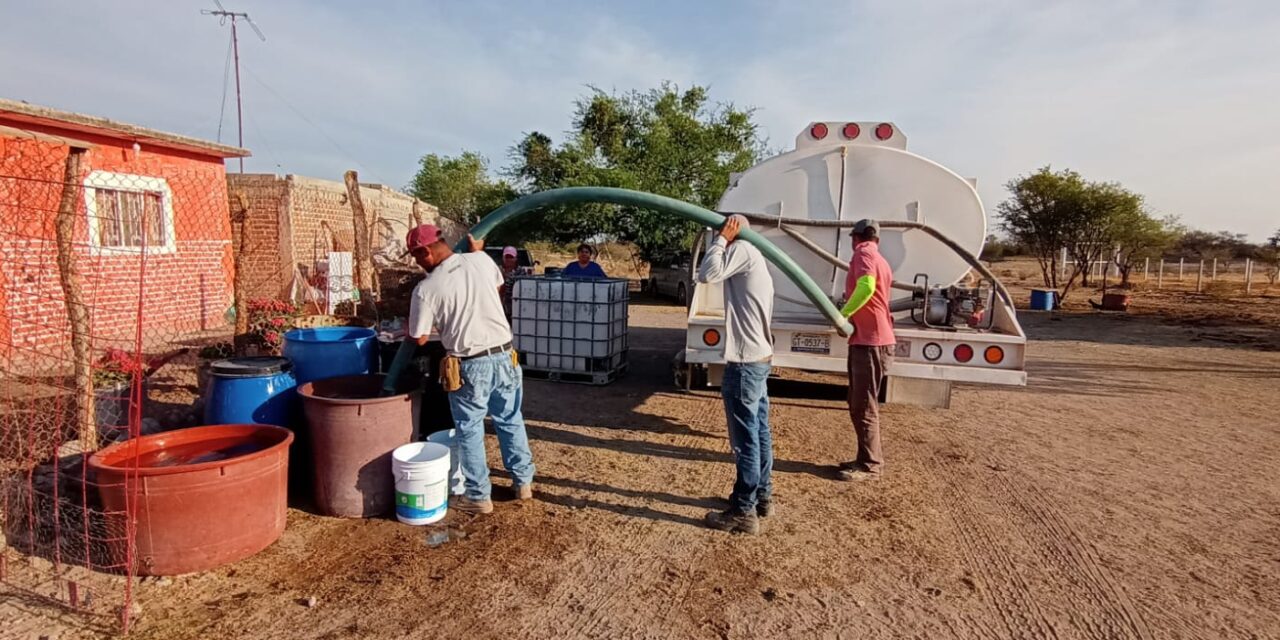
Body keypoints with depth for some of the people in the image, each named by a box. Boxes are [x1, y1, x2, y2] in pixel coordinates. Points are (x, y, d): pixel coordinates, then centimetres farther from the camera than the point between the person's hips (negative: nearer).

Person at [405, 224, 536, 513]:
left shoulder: (426, 288, -13)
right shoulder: (480, 260, -2)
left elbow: (419, 338, -3)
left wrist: (406, 328, 20)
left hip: (470, 366, -4)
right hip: (504, 355, 5)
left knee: (470, 432, 11)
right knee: (511, 421, 19)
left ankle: (478, 497, 21)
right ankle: (523, 481, 30)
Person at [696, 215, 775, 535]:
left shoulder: (742, 249, -11)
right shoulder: (754, 257, 19)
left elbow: (707, 275, -23)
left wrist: (721, 240, -10)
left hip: (745, 361, -10)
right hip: (759, 357, 10)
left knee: (745, 437, -4)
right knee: (759, 431, 18)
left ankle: (744, 511, 5)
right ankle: (761, 496, 30)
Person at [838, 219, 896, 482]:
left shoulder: (863, 253, -9)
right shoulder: (880, 262, 20)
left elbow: (866, 287, -27)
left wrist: (842, 314, -20)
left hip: (869, 340, -10)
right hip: (867, 339, 10)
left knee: (864, 406, -4)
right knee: (858, 404, 16)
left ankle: (869, 465, 4)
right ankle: (868, 458, 24)